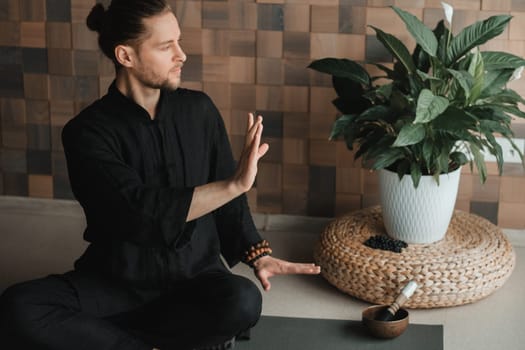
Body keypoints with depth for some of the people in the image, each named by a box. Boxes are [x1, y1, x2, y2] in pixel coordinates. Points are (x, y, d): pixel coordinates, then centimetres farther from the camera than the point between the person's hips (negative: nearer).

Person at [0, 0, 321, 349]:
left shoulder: (199, 110, 0)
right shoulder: (88, 131, -12)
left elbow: (224, 195, 9)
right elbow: (141, 212, -25)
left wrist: (256, 254, -6)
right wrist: (235, 184, -29)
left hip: (194, 276, 1)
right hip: (118, 281, -1)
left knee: (243, 300, -33)